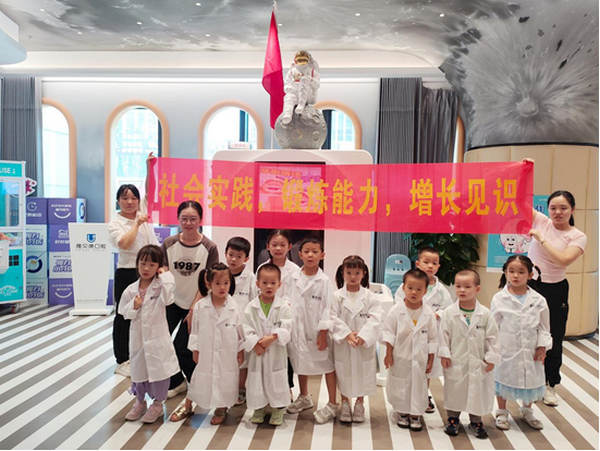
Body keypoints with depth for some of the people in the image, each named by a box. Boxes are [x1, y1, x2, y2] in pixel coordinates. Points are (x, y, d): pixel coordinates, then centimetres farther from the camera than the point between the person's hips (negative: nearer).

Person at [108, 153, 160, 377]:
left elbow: (150, 191, 6)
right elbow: (124, 243, -22)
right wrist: (137, 224, -15)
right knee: (124, 317, 5)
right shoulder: (115, 223, -6)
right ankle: (122, 361, 16)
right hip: (128, 274, -5)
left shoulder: (143, 212, 9)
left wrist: (150, 168, -3)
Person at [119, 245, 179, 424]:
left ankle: (157, 404, 26)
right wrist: (133, 307, -17)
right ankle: (139, 401, 39)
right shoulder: (131, 290, -2)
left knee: (158, 369, 6)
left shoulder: (160, 286, -10)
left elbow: (168, 299, -29)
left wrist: (164, 276, -24)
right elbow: (124, 313, 3)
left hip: (157, 337, -3)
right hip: (138, 337, 3)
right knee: (138, 369, 18)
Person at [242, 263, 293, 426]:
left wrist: (271, 338, -22)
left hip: (276, 352, -1)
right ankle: (259, 409, 31)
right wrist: (255, 343, -16)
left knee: (277, 380, 7)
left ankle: (278, 410, 26)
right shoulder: (251, 307, -3)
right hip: (257, 352, 1)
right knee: (257, 380, 10)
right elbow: (246, 329, -6)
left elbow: (285, 329, -11)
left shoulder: (283, 306, -6)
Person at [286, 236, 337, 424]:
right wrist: (288, 326, 3)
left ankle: (332, 404, 20)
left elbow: (327, 308, -12)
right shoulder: (294, 278, -1)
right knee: (300, 363, 20)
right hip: (297, 329, 5)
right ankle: (304, 397, 41)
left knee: (327, 365, 5)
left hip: (317, 330, -4)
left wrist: (323, 333, -14)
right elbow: (290, 303, 4)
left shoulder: (324, 281, -12)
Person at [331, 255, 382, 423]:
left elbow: (375, 319, -10)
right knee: (343, 373, 12)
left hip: (364, 344, 0)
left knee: (362, 373, 10)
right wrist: (347, 334, -20)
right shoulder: (337, 296, -5)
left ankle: (360, 404, 31)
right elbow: (334, 318, -10)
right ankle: (345, 404, 31)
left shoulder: (370, 297, -5)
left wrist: (362, 336, -21)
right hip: (342, 343, 0)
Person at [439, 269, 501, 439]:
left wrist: (491, 358, -4)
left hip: (478, 362, 1)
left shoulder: (485, 313, -8)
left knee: (478, 390, 12)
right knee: (454, 390, 13)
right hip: (455, 361, 0)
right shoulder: (449, 313, -9)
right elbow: (444, 335, -5)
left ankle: (475, 420, 32)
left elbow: (492, 336, -3)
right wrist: (444, 354, -8)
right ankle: (453, 418, 32)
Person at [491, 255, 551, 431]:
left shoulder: (538, 300, -6)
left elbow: (544, 326, 3)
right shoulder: (499, 299, -11)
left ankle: (527, 411, 42)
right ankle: (502, 413, 32)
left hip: (530, 350, 2)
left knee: (530, 380, 16)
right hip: (506, 350, -2)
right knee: (503, 378, 11)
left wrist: (542, 347, -1)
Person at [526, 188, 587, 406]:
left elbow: (563, 260, -23)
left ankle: (549, 384, 28)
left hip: (554, 291, -1)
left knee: (553, 339, 9)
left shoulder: (578, 237, -6)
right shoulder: (541, 222, -1)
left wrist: (541, 238, -21)